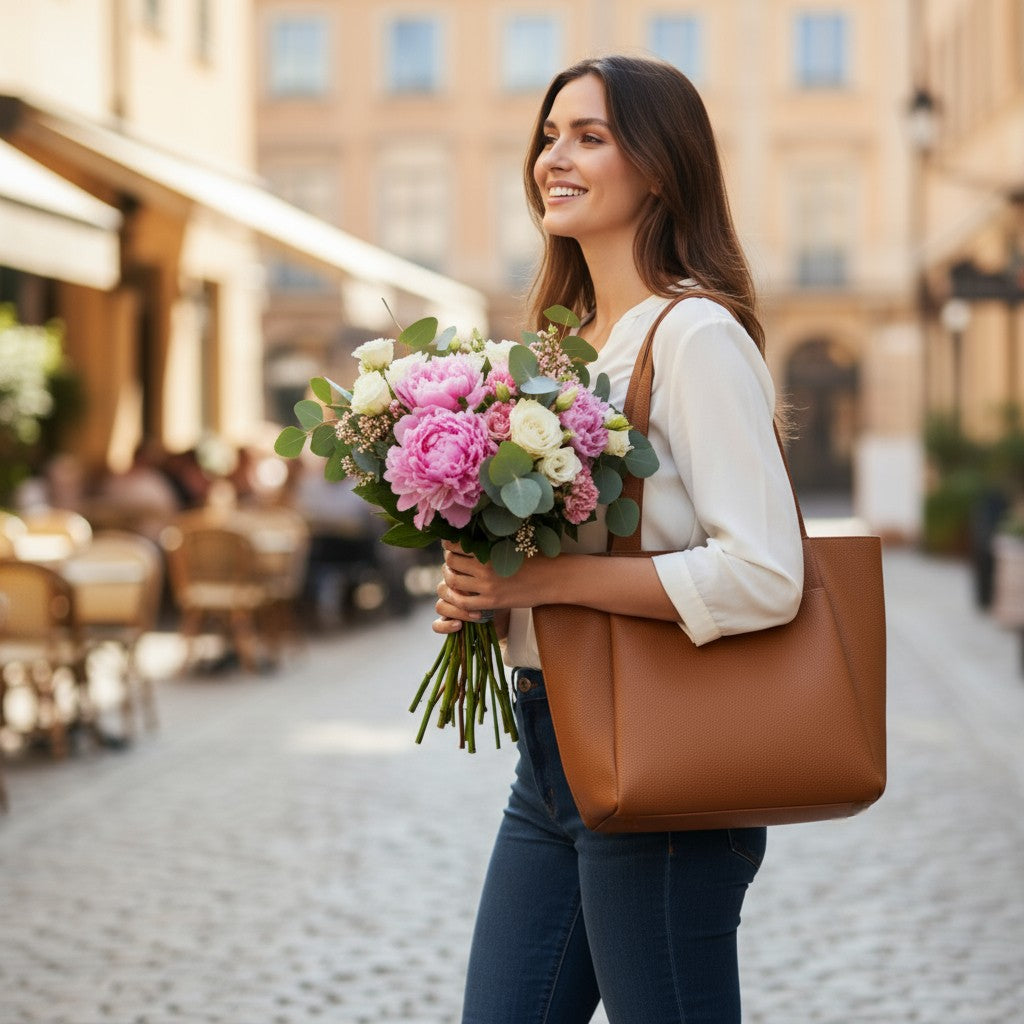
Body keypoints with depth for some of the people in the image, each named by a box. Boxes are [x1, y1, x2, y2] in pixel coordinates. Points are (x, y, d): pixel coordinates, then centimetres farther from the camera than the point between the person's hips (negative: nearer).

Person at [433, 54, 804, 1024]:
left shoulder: (696, 335, -13)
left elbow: (763, 578, -22)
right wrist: (481, 589, 2)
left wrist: (542, 579, -20)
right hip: (549, 759, 8)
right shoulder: (569, 341, 13)